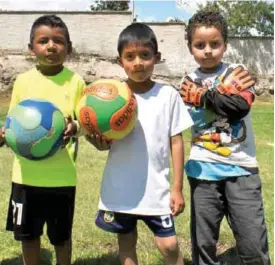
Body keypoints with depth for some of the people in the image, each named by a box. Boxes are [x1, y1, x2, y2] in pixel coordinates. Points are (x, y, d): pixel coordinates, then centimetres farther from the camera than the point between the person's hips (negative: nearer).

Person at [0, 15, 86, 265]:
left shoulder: (76, 81, -5)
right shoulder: (23, 81, 0)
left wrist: (74, 128, -24)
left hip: (62, 176, -2)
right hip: (26, 175, 2)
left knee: (61, 236, 14)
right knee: (28, 233, 17)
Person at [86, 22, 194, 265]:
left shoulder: (168, 95, -6)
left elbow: (176, 142, -2)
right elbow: (105, 143, 2)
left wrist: (177, 188, -3)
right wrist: (99, 141, -23)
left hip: (157, 189, -1)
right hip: (120, 188, 2)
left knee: (169, 245, 3)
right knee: (126, 243, 17)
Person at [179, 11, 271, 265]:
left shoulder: (238, 72, 2)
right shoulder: (189, 83, 4)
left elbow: (240, 107, -16)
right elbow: (198, 118, -12)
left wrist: (204, 96, -11)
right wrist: (223, 93, -13)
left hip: (241, 167, -1)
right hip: (204, 169, 1)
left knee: (254, 242, 2)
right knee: (202, 241, 12)